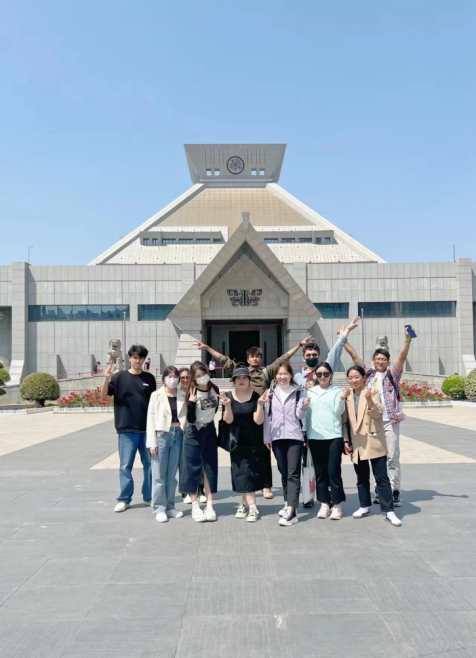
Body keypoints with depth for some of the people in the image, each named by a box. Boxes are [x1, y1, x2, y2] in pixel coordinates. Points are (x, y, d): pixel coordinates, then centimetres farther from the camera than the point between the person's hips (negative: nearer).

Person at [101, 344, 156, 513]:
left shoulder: (149, 378, 6)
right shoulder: (120, 376, 0)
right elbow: (103, 395, -5)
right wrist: (107, 378, -23)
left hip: (147, 429, 2)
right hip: (126, 429, -2)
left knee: (150, 464, 9)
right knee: (126, 466, 3)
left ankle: (149, 496, 21)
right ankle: (124, 499, 13)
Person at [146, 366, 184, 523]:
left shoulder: (183, 395, 6)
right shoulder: (156, 395, 0)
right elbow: (151, 418, -2)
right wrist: (152, 442, -8)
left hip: (178, 435, 2)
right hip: (162, 435, -2)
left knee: (172, 475, 10)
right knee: (159, 475, 2)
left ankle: (170, 507, 20)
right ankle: (159, 508, 11)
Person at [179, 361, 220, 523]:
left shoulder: (215, 389, -4)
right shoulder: (192, 393, -16)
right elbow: (190, 419, -19)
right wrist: (191, 403, -31)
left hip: (210, 432, 4)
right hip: (194, 433, -4)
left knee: (210, 469, 6)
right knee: (192, 469, 1)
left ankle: (209, 506, 13)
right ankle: (195, 507, 11)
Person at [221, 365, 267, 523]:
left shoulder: (255, 396, -8)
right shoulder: (229, 396, -3)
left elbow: (258, 420, -12)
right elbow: (228, 420, -9)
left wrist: (260, 405, -27)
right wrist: (228, 405, -26)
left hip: (254, 442, -1)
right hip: (237, 441, 1)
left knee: (248, 474, 0)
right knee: (243, 474, -1)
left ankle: (245, 503, 13)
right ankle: (252, 507, 7)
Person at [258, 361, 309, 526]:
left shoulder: (299, 392, 3)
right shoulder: (270, 393, 9)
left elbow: (300, 416, 1)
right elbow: (267, 417, 9)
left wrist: (304, 406, -18)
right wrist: (267, 438, 6)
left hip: (294, 437, -3)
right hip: (277, 438, 3)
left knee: (293, 473, -7)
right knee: (284, 473, 12)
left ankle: (292, 510, -12)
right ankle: (288, 504, 23)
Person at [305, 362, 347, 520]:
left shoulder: (337, 391, 3)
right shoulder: (310, 392, 10)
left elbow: (338, 411, -7)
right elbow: (307, 414, 11)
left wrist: (342, 400, -24)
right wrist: (306, 435, 8)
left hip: (334, 436, -3)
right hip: (315, 437, 3)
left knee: (333, 471, -3)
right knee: (320, 472, 7)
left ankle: (337, 505, 8)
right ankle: (324, 504, 17)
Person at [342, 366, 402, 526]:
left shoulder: (373, 391, -6)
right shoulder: (347, 395, 6)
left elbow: (378, 413, -17)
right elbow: (345, 420, 9)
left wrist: (369, 400, -30)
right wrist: (346, 440, 0)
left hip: (374, 442, -4)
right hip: (357, 443, 4)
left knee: (381, 477, -2)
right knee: (362, 478, 14)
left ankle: (389, 510, 3)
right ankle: (365, 506, 26)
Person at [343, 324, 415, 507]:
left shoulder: (392, 374, 5)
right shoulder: (368, 373, 13)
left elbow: (402, 357, -8)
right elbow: (354, 355, 13)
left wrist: (407, 339, -22)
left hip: (389, 421, -3)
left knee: (392, 457, -1)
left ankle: (394, 491, 5)